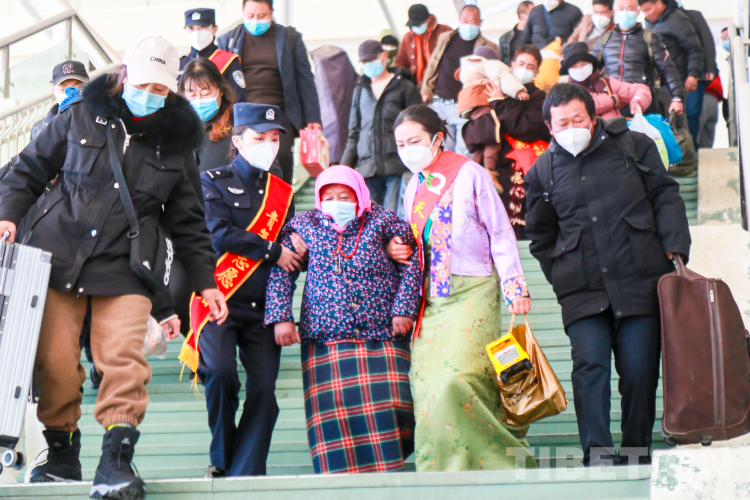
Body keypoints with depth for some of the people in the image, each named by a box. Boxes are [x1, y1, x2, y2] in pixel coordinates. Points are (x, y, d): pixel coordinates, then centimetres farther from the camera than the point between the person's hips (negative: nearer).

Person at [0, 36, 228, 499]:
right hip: (59, 256, 0)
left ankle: (117, 457, -11)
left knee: (124, 358, -15)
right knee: (55, 359, -2)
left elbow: (188, 220, 16)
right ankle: (62, 452, 15)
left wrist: (204, 281, 13)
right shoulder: (82, 117, 5)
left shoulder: (177, 143, 8)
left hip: (124, 270, 0)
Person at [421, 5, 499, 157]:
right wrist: (426, 91, 11)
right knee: (445, 149, 7)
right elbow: (432, 66, 19)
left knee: (463, 151, -7)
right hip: (439, 103, 3)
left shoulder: (488, 47, 3)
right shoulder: (445, 39, 14)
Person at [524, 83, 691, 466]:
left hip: (640, 284, 0)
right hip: (583, 292, 1)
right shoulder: (542, 172, 12)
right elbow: (540, 237, 21)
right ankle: (597, 453, -17)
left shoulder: (632, 145, 9)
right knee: (589, 366, -15)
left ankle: (636, 456, 12)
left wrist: (675, 248, -2)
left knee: (639, 371, 0)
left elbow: (665, 197, 10)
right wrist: (562, 276, 10)